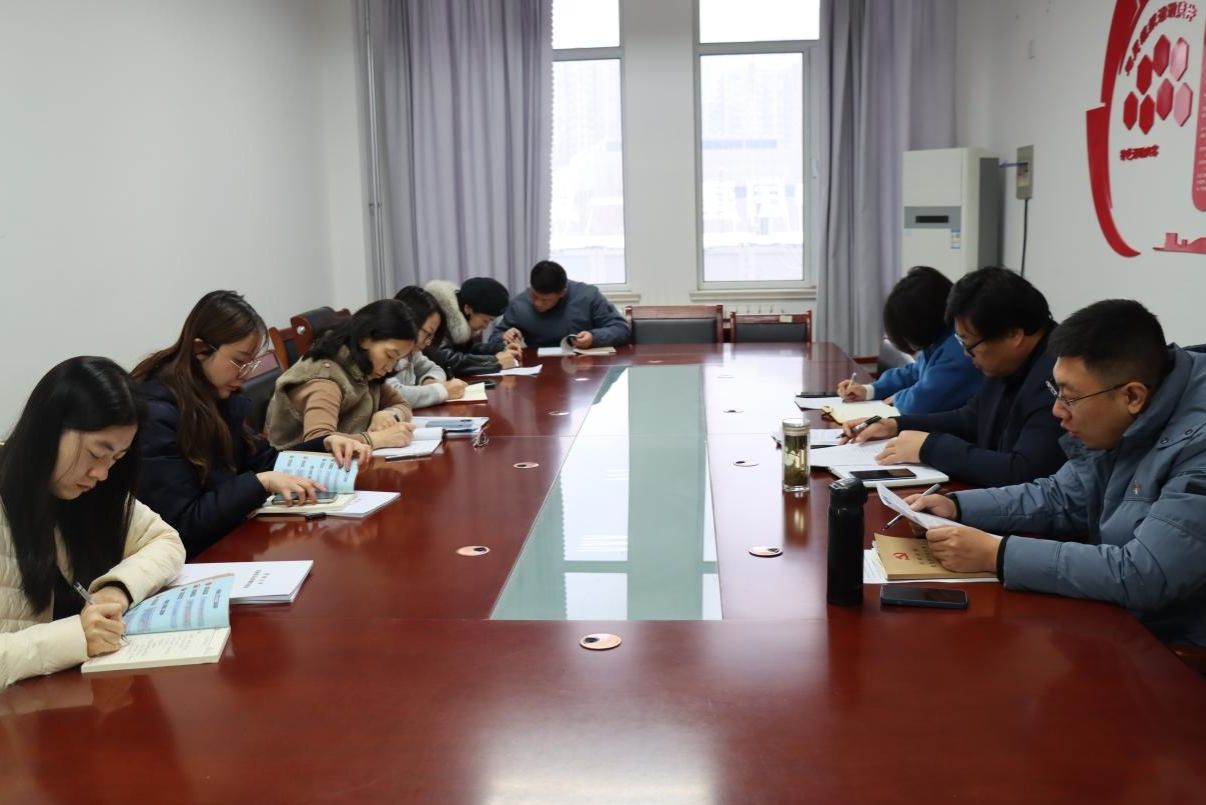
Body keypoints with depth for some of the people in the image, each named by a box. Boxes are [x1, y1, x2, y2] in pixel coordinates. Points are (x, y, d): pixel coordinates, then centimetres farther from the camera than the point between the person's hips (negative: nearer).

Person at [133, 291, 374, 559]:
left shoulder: (220, 396, 4)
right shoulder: (155, 414, -21)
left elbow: (260, 461, 13)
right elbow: (182, 524, -22)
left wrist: (325, 444, -1)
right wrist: (263, 483, -27)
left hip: (228, 540, 8)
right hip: (190, 558, -8)